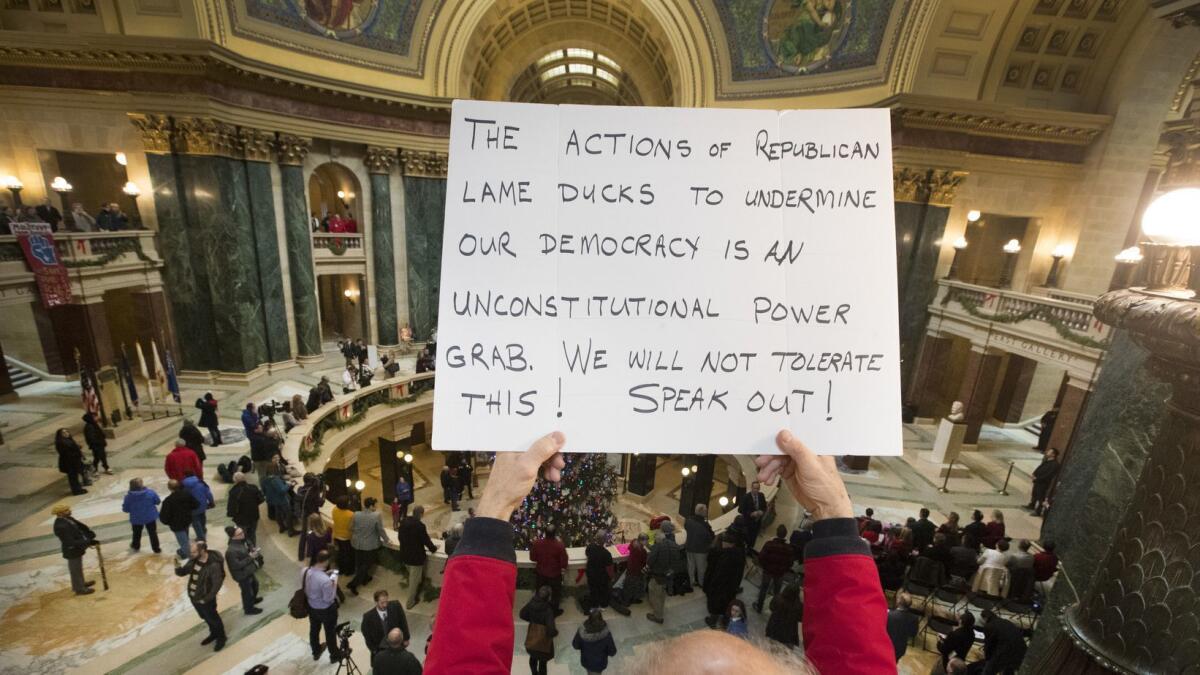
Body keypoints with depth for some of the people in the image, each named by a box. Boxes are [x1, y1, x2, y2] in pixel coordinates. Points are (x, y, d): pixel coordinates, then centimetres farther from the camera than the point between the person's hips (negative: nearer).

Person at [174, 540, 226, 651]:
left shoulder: (214, 565, -32)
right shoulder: (193, 560, -10)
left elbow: (217, 584, -26)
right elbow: (182, 572, 1)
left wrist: (206, 599, -21)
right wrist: (178, 567, -20)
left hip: (205, 599, -7)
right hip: (193, 596, 7)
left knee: (213, 619, 15)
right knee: (206, 618, 27)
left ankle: (221, 638, 39)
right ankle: (213, 634, 51)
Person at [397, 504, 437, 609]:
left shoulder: (404, 522, -6)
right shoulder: (420, 525, -26)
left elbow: (399, 537, 8)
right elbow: (426, 540, -16)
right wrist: (434, 549, 4)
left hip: (405, 555, 7)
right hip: (416, 557, -7)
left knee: (412, 577, 29)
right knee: (414, 580, 11)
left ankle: (414, 595, 47)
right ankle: (410, 602, 22)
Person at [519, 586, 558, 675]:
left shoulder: (531, 603, -18)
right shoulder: (548, 610, -33)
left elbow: (523, 615, -1)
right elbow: (551, 630, -30)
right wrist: (555, 632, -8)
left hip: (532, 637, 6)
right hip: (543, 640, -6)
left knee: (533, 658, 31)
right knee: (542, 662, 19)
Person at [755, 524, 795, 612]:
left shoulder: (768, 544, -20)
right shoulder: (789, 548, -16)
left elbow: (761, 557, -16)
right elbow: (790, 562, -8)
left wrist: (763, 566, 4)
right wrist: (785, 570, 10)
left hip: (768, 571, 0)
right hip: (780, 573, 0)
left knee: (763, 589, 17)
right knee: (777, 591, 19)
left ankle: (759, 607, 29)